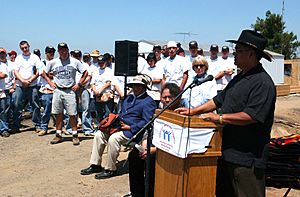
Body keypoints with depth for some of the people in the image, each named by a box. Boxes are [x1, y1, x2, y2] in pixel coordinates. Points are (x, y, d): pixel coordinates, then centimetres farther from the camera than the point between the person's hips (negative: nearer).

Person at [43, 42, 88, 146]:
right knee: (59, 114, 6)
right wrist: (50, 82, 5)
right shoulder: (53, 62, 5)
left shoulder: (75, 62, 1)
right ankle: (58, 135, 15)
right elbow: (45, 73, 18)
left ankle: (75, 135, 6)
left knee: (72, 114, -2)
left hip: (70, 91, -2)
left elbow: (85, 72, 6)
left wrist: (79, 84, 0)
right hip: (58, 90, 2)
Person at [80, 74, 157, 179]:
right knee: (99, 135, -3)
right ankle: (95, 165, 3)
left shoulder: (149, 102, -7)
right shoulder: (129, 97, 22)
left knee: (113, 138, -31)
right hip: (119, 126, 9)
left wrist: (130, 127, -18)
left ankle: (110, 170, -17)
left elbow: (146, 122, -16)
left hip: (132, 131, -9)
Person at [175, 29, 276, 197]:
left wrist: (220, 118, -19)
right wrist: (193, 111, 13)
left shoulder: (262, 82, -17)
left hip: (247, 158, -9)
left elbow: (252, 116, -25)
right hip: (227, 151, 10)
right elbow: (220, 100, 20)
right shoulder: (239, 78, 14)